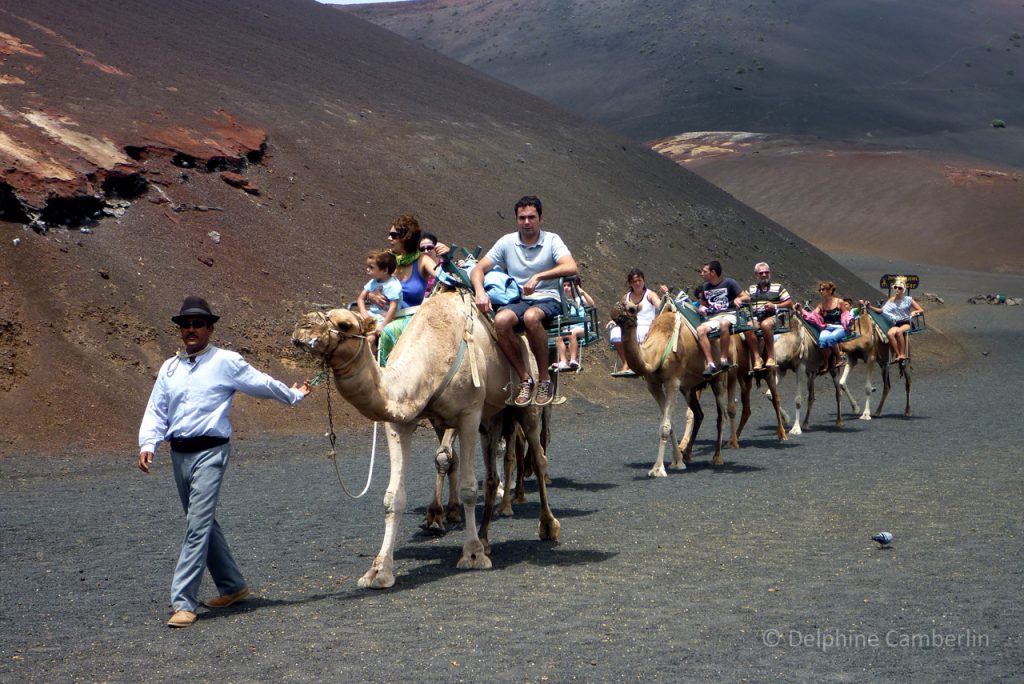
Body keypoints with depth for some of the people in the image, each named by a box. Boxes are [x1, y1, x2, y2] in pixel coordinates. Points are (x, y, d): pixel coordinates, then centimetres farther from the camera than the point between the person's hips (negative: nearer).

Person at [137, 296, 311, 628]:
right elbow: (156, 411, 10)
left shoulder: (227, 362, -2)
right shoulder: (169, 368, 12)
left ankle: (184, 602, -11)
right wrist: (147, 444, -5)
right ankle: (233, 585, 29)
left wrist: (294, 395, 18)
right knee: (203, 524, 15)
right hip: (179, 452, 6)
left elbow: (263, 385, 8)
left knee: (198, 526, -12)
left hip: (210, 452, -6)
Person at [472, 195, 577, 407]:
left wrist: (538, 276, -25)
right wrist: (480, 291, -17)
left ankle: (544, 379, -23)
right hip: (517, 300, 3)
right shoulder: (507, 242, 8)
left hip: (547, 300, -2)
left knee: (531, 316, -39)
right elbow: (478, 269, 5)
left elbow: (571, 267, -17)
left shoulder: (552, 240, 1)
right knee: (501, 320, -33)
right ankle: (525, 379, -19)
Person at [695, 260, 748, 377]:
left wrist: (738, 299, -21)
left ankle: (724, 358, -34)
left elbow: (746, 297, 1)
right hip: (713, 318, 4)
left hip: (729, 314, -4)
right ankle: (710, 363, -32)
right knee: (700, 330, -28)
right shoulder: (705, 286, 18)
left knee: (723, 323, -41)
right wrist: (701, 308, 6)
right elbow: (703, 303, 29)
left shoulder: (729, 283, 3)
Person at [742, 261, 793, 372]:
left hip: (772, 316, -2)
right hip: (755, 318, 2)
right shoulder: (751, 289, 26)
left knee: (765, 324, -40)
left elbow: (790, 303, 11)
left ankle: (770, 356, -33)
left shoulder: (777, 287, 18)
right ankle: (756, 358, -32)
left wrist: (775, 306, -5)